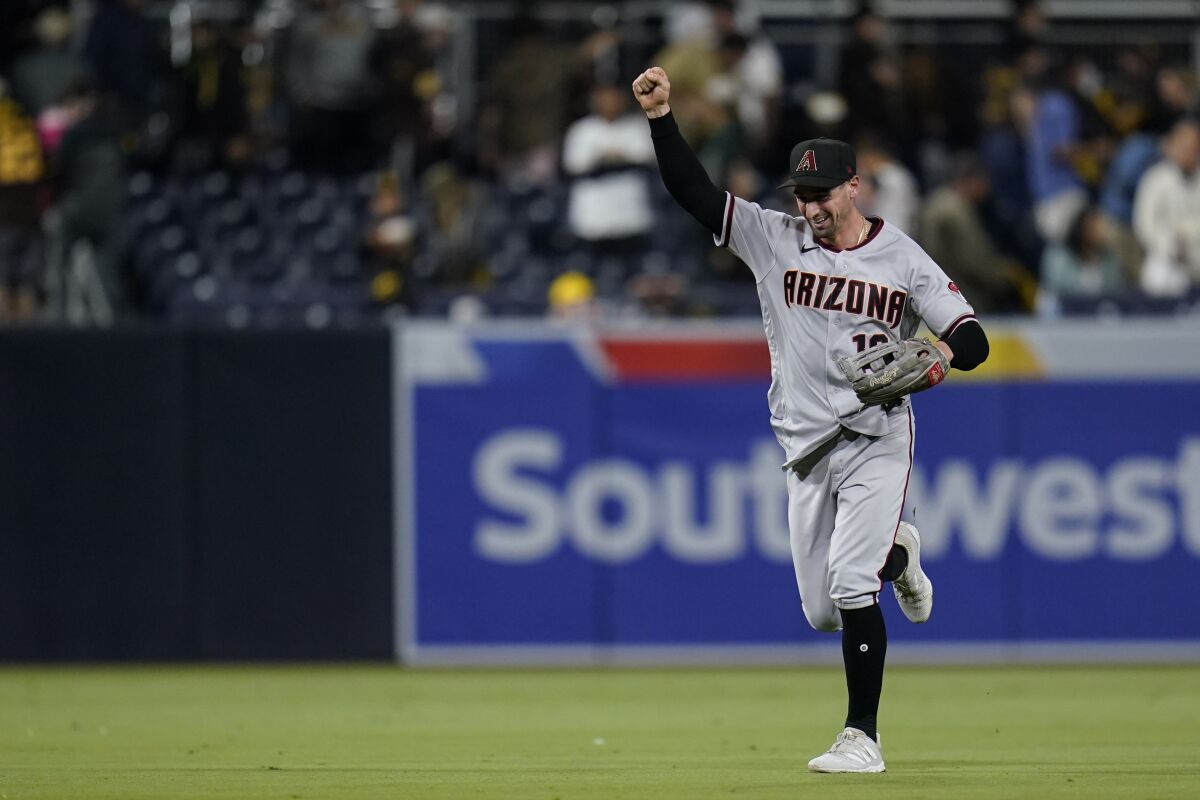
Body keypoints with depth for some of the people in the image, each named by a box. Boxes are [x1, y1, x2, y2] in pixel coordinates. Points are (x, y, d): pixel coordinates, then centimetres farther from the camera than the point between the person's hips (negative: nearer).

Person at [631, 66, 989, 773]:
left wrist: (946, 353, -28)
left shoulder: (903, 261, -3)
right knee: (821, 611, 8)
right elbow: (694, 192, -4)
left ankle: (863, 737, -13)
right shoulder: (775, 239, 3)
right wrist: (661, 117, -17)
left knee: (850, 588, -19)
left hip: (876, 441, -4)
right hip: (806, 449, 4)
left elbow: (973, 336, -5)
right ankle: (893, 555, 41)